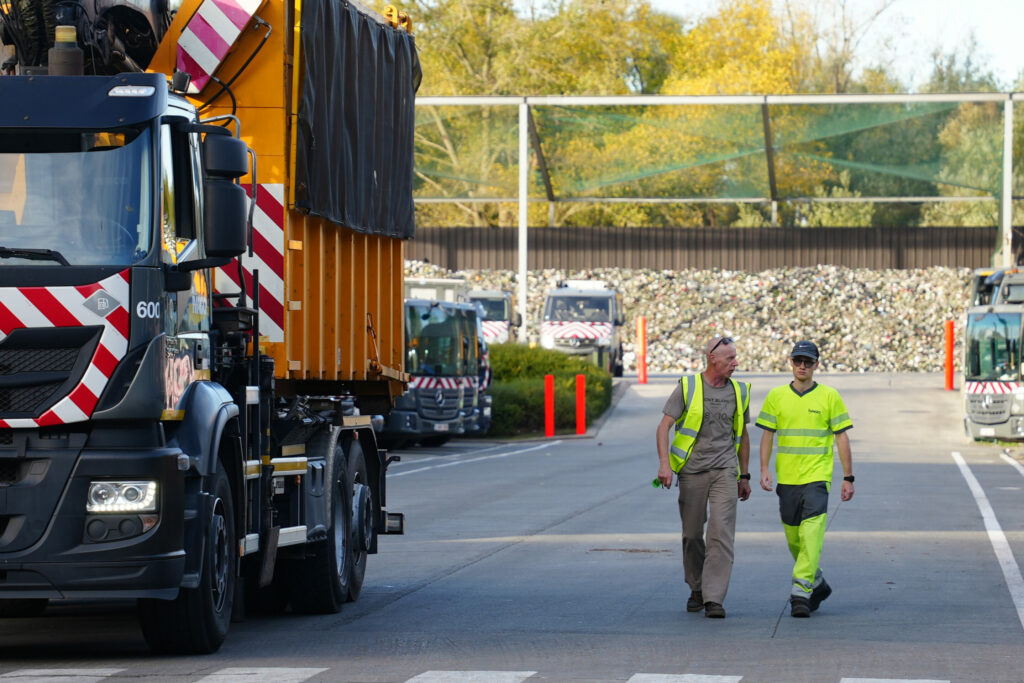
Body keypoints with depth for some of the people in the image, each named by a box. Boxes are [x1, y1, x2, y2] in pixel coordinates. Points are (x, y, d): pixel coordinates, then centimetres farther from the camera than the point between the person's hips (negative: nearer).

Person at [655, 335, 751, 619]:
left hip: (725, 470, 1)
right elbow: (664, 426, -4)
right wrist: (664, 463, -17)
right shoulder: (687, 387, -2)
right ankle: (697, 589, 28)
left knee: (721, 533, -12)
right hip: (692, 470, -1)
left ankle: (714, 599, -15)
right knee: (692, 534, 7)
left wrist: (744, 476, 21)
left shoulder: (738, 391, 9)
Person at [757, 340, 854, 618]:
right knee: (794, 538, 11)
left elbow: (841, 438, 4)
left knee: (811, 535, -16)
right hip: (786, 478, 3)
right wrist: (764, 469, -4)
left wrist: (848, 478, 2)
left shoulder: (830, 397, 1)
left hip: (817, 477, -3)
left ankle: (800, 592, -19)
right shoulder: (776, 396, 7)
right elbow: (767, 434, 9)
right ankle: (817, 584, 30)